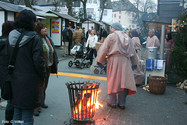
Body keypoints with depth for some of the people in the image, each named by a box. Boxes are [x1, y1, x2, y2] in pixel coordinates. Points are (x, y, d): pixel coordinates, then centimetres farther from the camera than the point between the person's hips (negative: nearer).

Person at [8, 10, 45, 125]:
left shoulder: (12, 36, 4)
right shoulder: (34, 38, -15)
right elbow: (38, 61, -16)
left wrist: (14, 72, 15)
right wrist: (42, 74, -1)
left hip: (15, 79, 6)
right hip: (29, 81, -6)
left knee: (17, 114, 21)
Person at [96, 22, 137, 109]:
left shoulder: (111, 36, -1)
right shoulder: (127, 37, 15)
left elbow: (104, 49, -6)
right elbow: (132, 52, 16)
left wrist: (99, 60, -1)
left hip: (114, 60, -4)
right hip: (125, 61, 4)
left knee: (113, 81, 5)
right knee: (123, 81, 6)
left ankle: (113, 102, 12)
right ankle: (122, 103, 12)